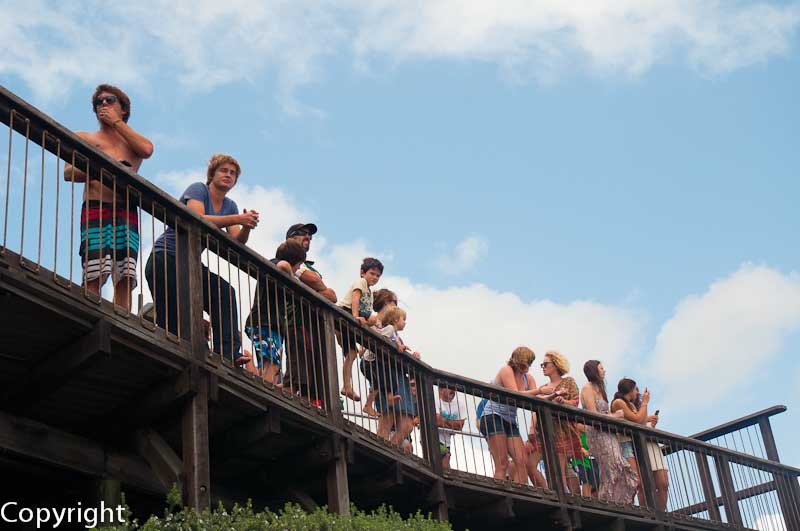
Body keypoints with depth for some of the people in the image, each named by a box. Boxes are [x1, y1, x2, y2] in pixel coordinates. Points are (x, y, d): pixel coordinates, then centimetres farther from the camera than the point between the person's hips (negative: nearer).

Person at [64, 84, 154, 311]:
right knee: (94, 277, -18)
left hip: (127, 213, 2)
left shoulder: (133, 141, 29)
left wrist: (116, 122, 12)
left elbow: (147, 149, 3)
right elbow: (68, 172, 9)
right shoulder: (83, 137, 25)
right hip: (96, 208, -2)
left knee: (125, 279, -10)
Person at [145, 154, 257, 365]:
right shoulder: (199, 189, -6)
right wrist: (237, 219, -29)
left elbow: (236, 243, 1)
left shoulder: (230, 206, 13)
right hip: (165, 259, -6)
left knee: (224, 292, -20)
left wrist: (247, 227, -20)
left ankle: (228, 353, -27)